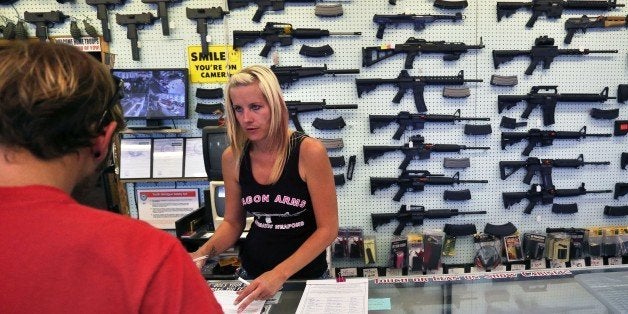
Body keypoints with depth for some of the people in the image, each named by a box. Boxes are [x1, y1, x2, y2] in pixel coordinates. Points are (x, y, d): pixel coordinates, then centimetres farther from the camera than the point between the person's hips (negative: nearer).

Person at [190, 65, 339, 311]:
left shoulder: (309, 152, -18)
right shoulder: (232, 157, -6)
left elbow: (328, 228, -16)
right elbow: (233, 222, 6)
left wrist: (280, 274, -25)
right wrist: (202, 253, -12)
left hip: (305, 276, -2)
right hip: (252, 275, 3)